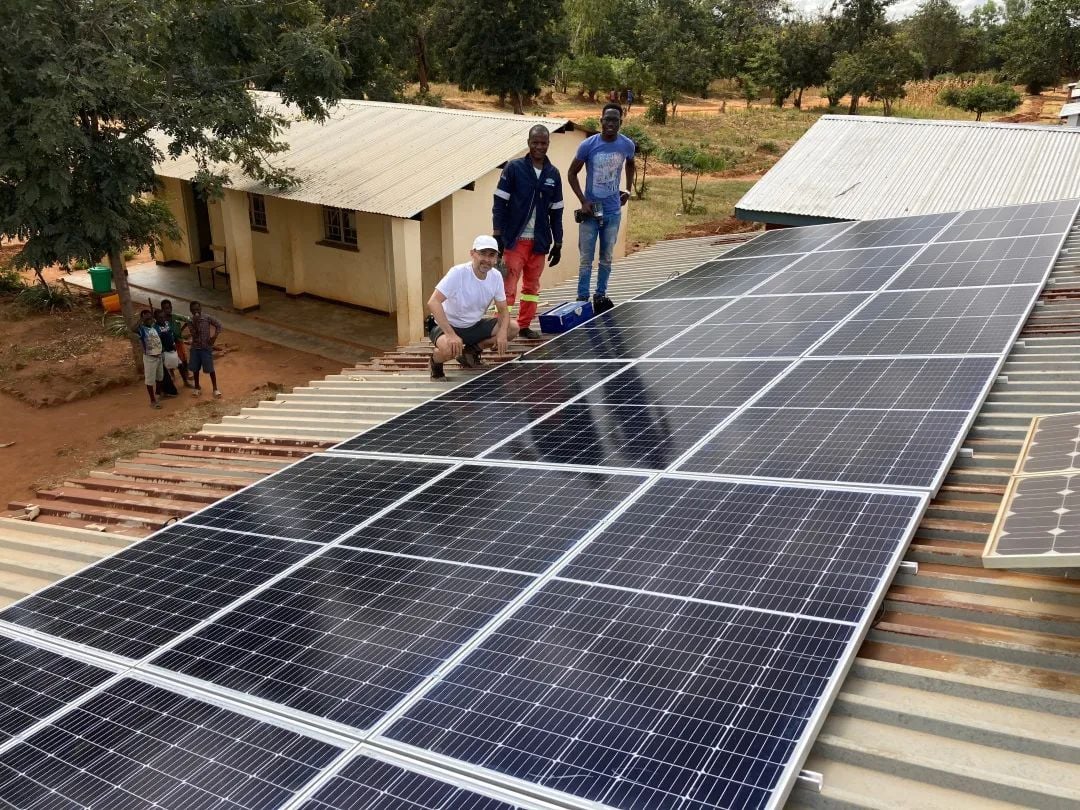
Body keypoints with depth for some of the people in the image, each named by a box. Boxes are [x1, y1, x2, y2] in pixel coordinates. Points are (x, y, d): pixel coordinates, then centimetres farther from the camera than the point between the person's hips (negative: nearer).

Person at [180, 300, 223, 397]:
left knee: (210, 369, 0)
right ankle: (197, 388, 27)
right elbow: (194, 334, -15)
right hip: (195, 348, 2)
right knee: (195, 369, 11)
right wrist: (195, 322, -24)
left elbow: (218, 325, 0)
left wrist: (214, 337, -8)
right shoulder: (189, 321, -5)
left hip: (206, 348, -2)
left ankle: (215, 389, 12)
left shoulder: (207, 318, -9)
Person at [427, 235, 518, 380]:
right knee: (448, 349, -39)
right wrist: (451, 335, -40)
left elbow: (503, 310, 1)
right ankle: (435, 362, -1)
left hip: (474, 326, 6)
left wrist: (502, 333, -21)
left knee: (513, 328, -9)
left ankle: (470, 351, 7)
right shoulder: (458, 273, -24)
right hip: (448, 326, -6)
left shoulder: (496, 276, -6)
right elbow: (433, 302, -32)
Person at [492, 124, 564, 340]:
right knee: (508, 284, -7)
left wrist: (558, 243, 11)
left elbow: (556, 212, 13)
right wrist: (497, 235, -10)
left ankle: (524, 326, 21)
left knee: (532, 285, 10)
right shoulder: (514, 168, -3)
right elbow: (499, 203, -4)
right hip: (515, 239, -4)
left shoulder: (553, 174, 8)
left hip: (540, 241, 4)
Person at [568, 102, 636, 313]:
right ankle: (582, 298, 6)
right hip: (591, 209, -3)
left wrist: (628, 189, 10)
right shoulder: (588, 145, -12)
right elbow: (572, 173, -1)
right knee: (586, 258, 0)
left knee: (606, 258, 11)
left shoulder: (627, 145, -3)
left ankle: (601, 295, 23)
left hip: (613, 211, 3)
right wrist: (583, 201, -11)